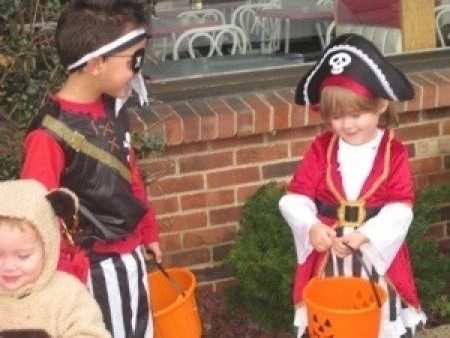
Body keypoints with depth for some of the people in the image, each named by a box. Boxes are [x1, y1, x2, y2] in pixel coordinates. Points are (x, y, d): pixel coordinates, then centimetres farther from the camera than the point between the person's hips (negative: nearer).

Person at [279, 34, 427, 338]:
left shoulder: (394, 153, -7)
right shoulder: (321, 149, -4)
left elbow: (401, 208, -13)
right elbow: (296, 197, -8)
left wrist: (365, 235, -27)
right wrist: (311, 227, -28)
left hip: (378, 252, -1)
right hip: (328, 255, 1)